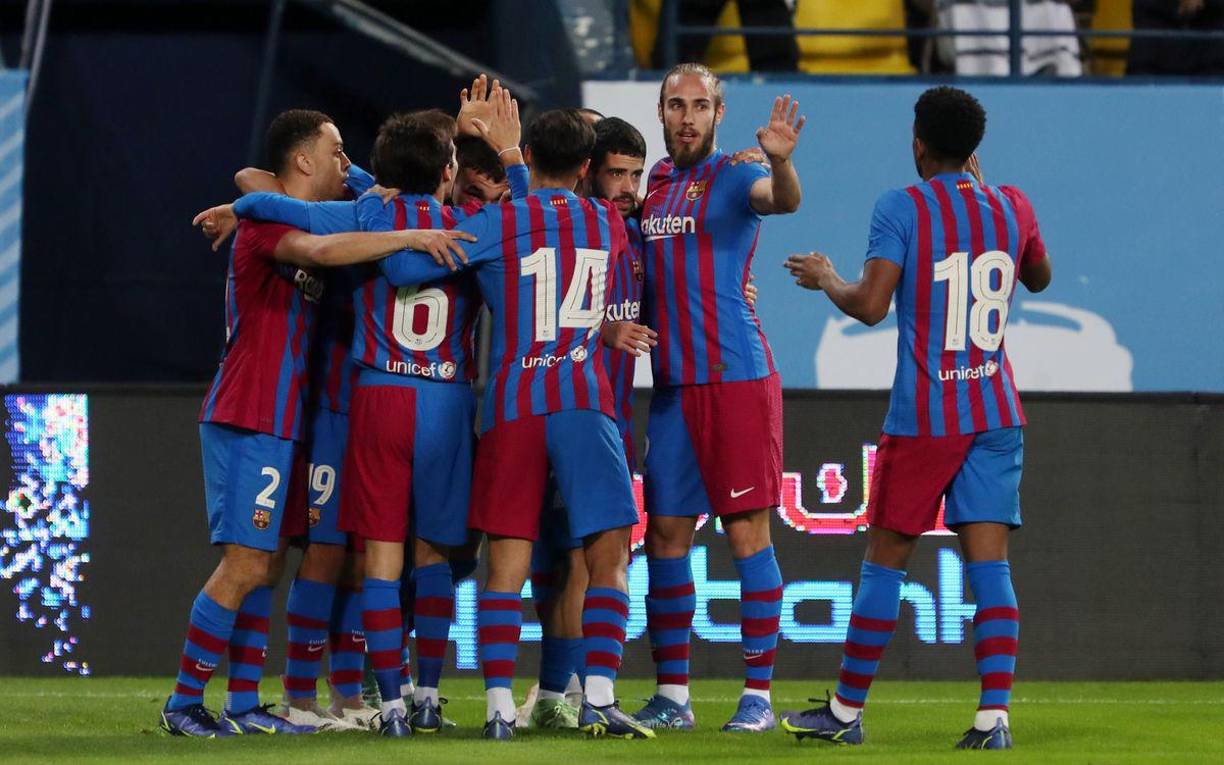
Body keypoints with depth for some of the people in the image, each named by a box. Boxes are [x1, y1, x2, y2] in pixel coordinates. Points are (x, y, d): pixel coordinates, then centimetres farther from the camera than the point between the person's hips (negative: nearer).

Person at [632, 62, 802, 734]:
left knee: (747, 532, -4)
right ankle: (671, 696, 13)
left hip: (736, 376, -6)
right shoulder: (650, 184, 14)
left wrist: (779, 160, -46)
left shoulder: (734, 177, -3)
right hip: (670, 386, 6)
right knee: (665, 534, 6)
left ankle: (758, 694, -2)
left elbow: (782, 199, -23)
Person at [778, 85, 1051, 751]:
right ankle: (993, 716, -11)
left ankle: (846, 712, 13)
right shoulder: (1011, 207, 7)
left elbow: (870, 305, -15)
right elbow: (1040, 278, 27)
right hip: (996, 413, 4)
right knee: (989, 562, -1)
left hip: (922, 419, -4)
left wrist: (825, 279, 5)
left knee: (884, 559, 6)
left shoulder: (903, 208, -8)